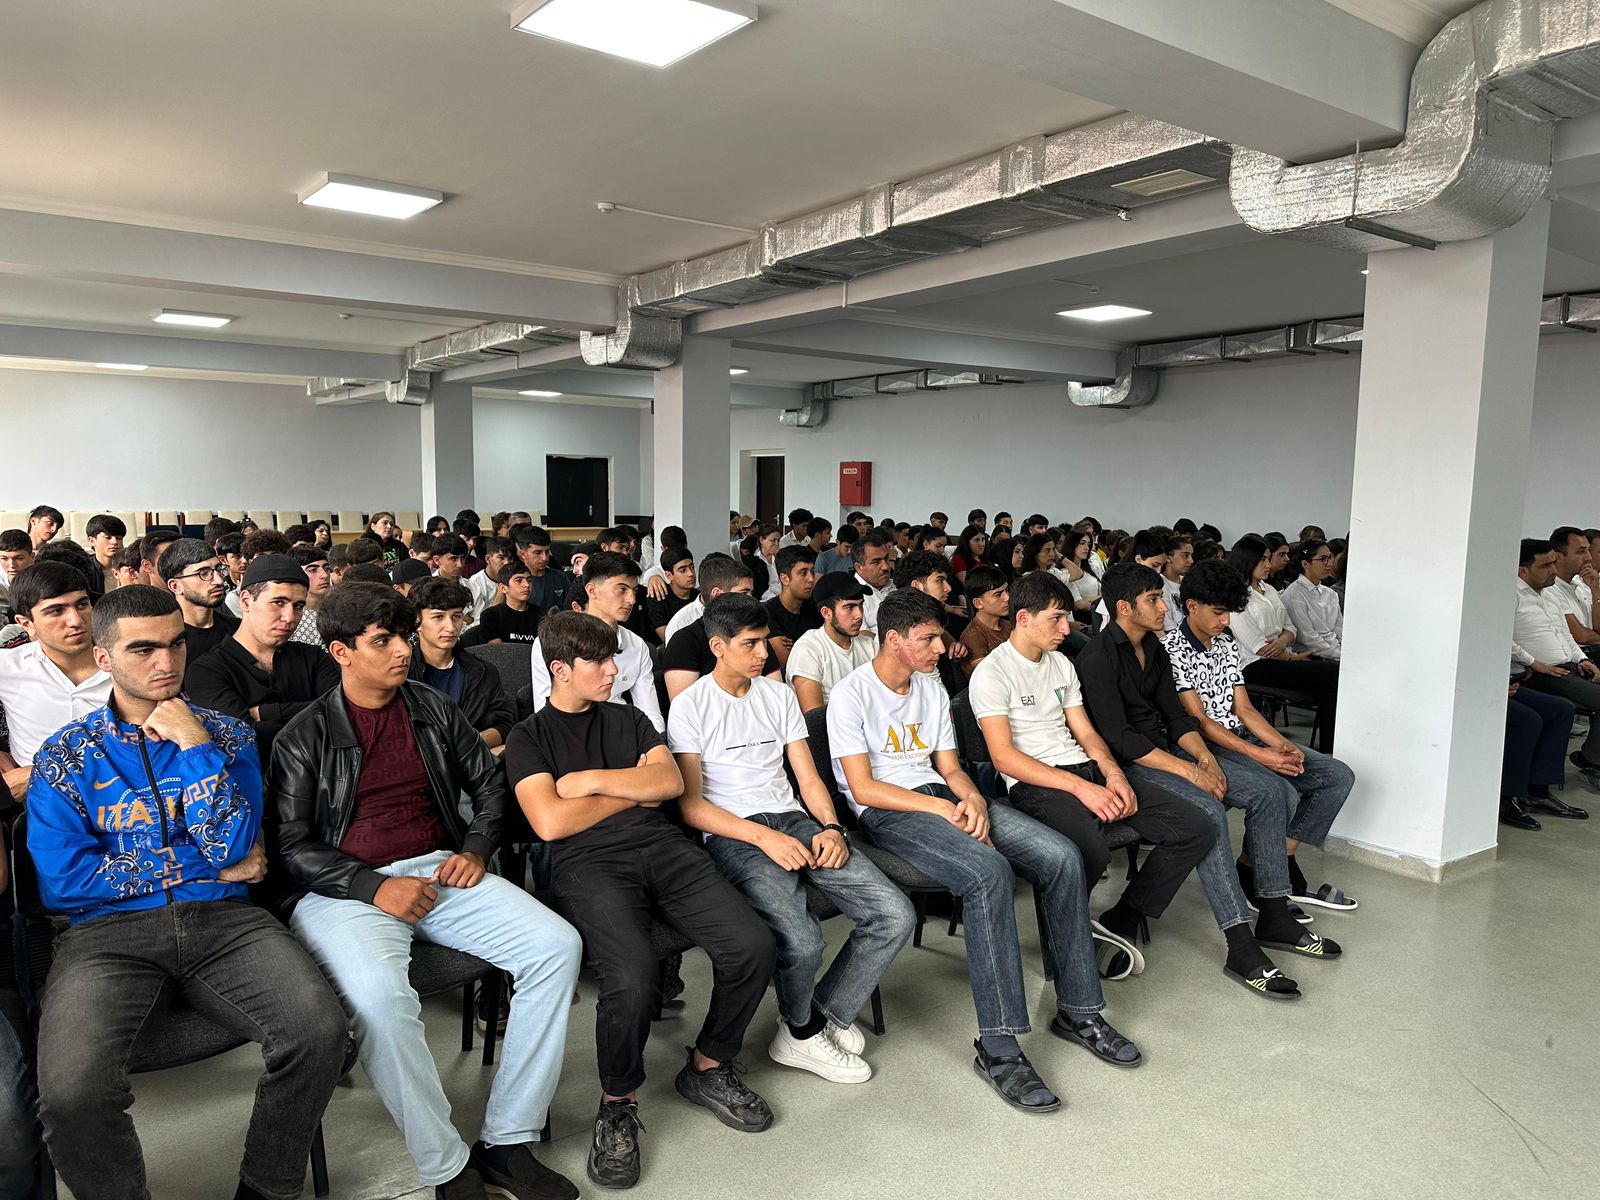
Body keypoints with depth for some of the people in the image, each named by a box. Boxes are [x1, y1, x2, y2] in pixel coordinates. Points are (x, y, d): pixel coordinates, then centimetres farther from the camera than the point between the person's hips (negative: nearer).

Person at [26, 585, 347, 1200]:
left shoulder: (227, 736, 10)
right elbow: (61, 882, -4)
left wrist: (196, 747, -9)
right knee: (71, 1090, -30)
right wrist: (206, 868, -3)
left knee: (320, 1031, -25)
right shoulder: (65, 754, 7)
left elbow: (231, 850, -4)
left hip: (221, 919, 1)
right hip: (109, 928, -1)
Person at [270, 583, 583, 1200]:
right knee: (380, 996, -37)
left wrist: (476, 850, 3)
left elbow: (489, 783, 20)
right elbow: (290, 847, -3)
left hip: (440, 870, 4)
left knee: (557, 945, -19)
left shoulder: (434, 710, 13)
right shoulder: (304, 736, 2)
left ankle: (506, 1141, -10)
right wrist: (377, 887, -15)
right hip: (343, 888, -4)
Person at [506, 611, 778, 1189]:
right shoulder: (530, 737, 10)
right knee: (632, 980, -33)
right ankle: (618, 1104, -2)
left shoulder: (629, 719, 23)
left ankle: (708, 1068, 10)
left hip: (662, 848, 5)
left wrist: (594, 781, -1)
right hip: (588, 865, -4)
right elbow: (550, 822, -6)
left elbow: (671, 782, 9)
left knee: (753, 948, -18)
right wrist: (634, 787, 4)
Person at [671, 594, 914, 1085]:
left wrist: (831, 828, -5)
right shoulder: (690, 707, -1)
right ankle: (801, 1028, 4)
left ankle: (820, 1018, 6)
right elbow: (691, 805, -7)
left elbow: (808, 778, 15)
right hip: (732, 836, -5)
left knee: (896, 915, -14)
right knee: (801, 939, -31)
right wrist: (765, 838, -17)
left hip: (794, 821, 6)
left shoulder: (780, 695, 16)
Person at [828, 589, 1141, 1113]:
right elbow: (863, 788, -12)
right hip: (886, 812, -7)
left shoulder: (931, 687, 17)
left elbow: (950, 768, 15)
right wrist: (943, 810, -17)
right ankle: (998, 1048, -28)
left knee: (1062, 856, -13)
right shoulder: (851, 695, -6)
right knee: (989, 870, -34)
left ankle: (1078, 1011, -1)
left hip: (942, 795, 7)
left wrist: (972, 801, -8)